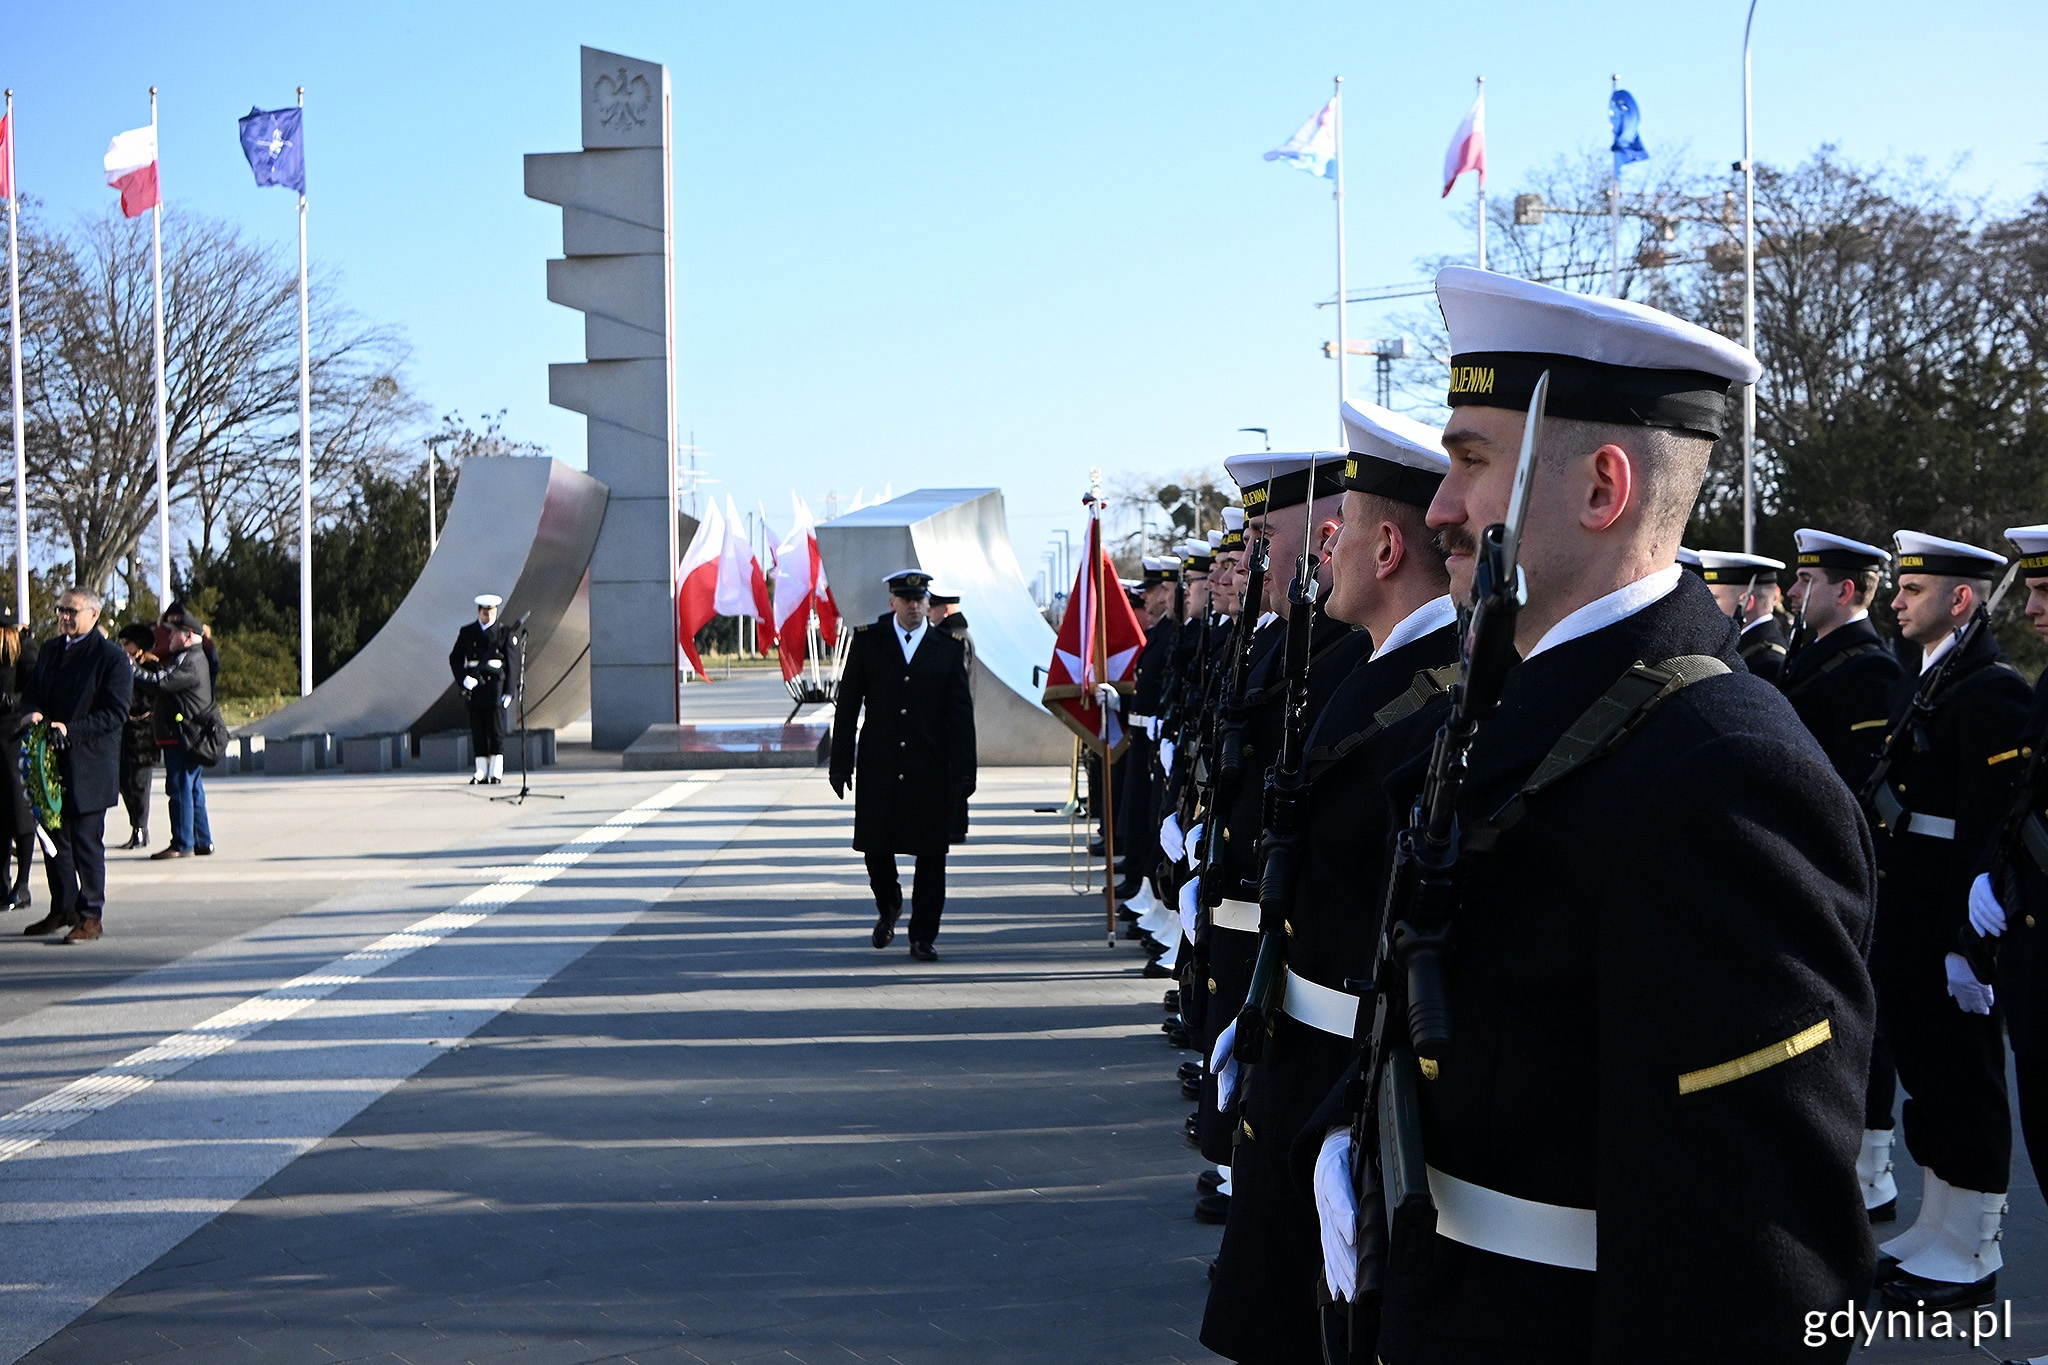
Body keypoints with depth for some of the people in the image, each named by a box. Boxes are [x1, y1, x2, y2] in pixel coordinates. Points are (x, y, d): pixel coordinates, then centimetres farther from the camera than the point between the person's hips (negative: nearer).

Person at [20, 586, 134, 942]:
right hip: (52, 763, 7)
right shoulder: (49, 651, 15)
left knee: (87, 842, -4)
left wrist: (70, 730, -21)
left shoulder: (112, 657, -6)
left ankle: (90, 916, 3)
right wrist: (33, 712, -6)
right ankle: (62, 909, 24)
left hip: (89, 765, -7)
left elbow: (116, 712, -12)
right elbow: (31, 692, 18)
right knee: (55, 838, 12)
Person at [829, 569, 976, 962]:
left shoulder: (948, 648, 5)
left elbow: (961, 714, 4)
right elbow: (847, 705, 4)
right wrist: (841, 764, -2)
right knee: (875, 846, 3)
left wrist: (964, 772, -3)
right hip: (879, 767, 0)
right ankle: (888, 908, 32)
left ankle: (923, 936, 10)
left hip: (931, 770, 0)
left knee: (931, 854, 1)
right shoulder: (868, 641, 4)